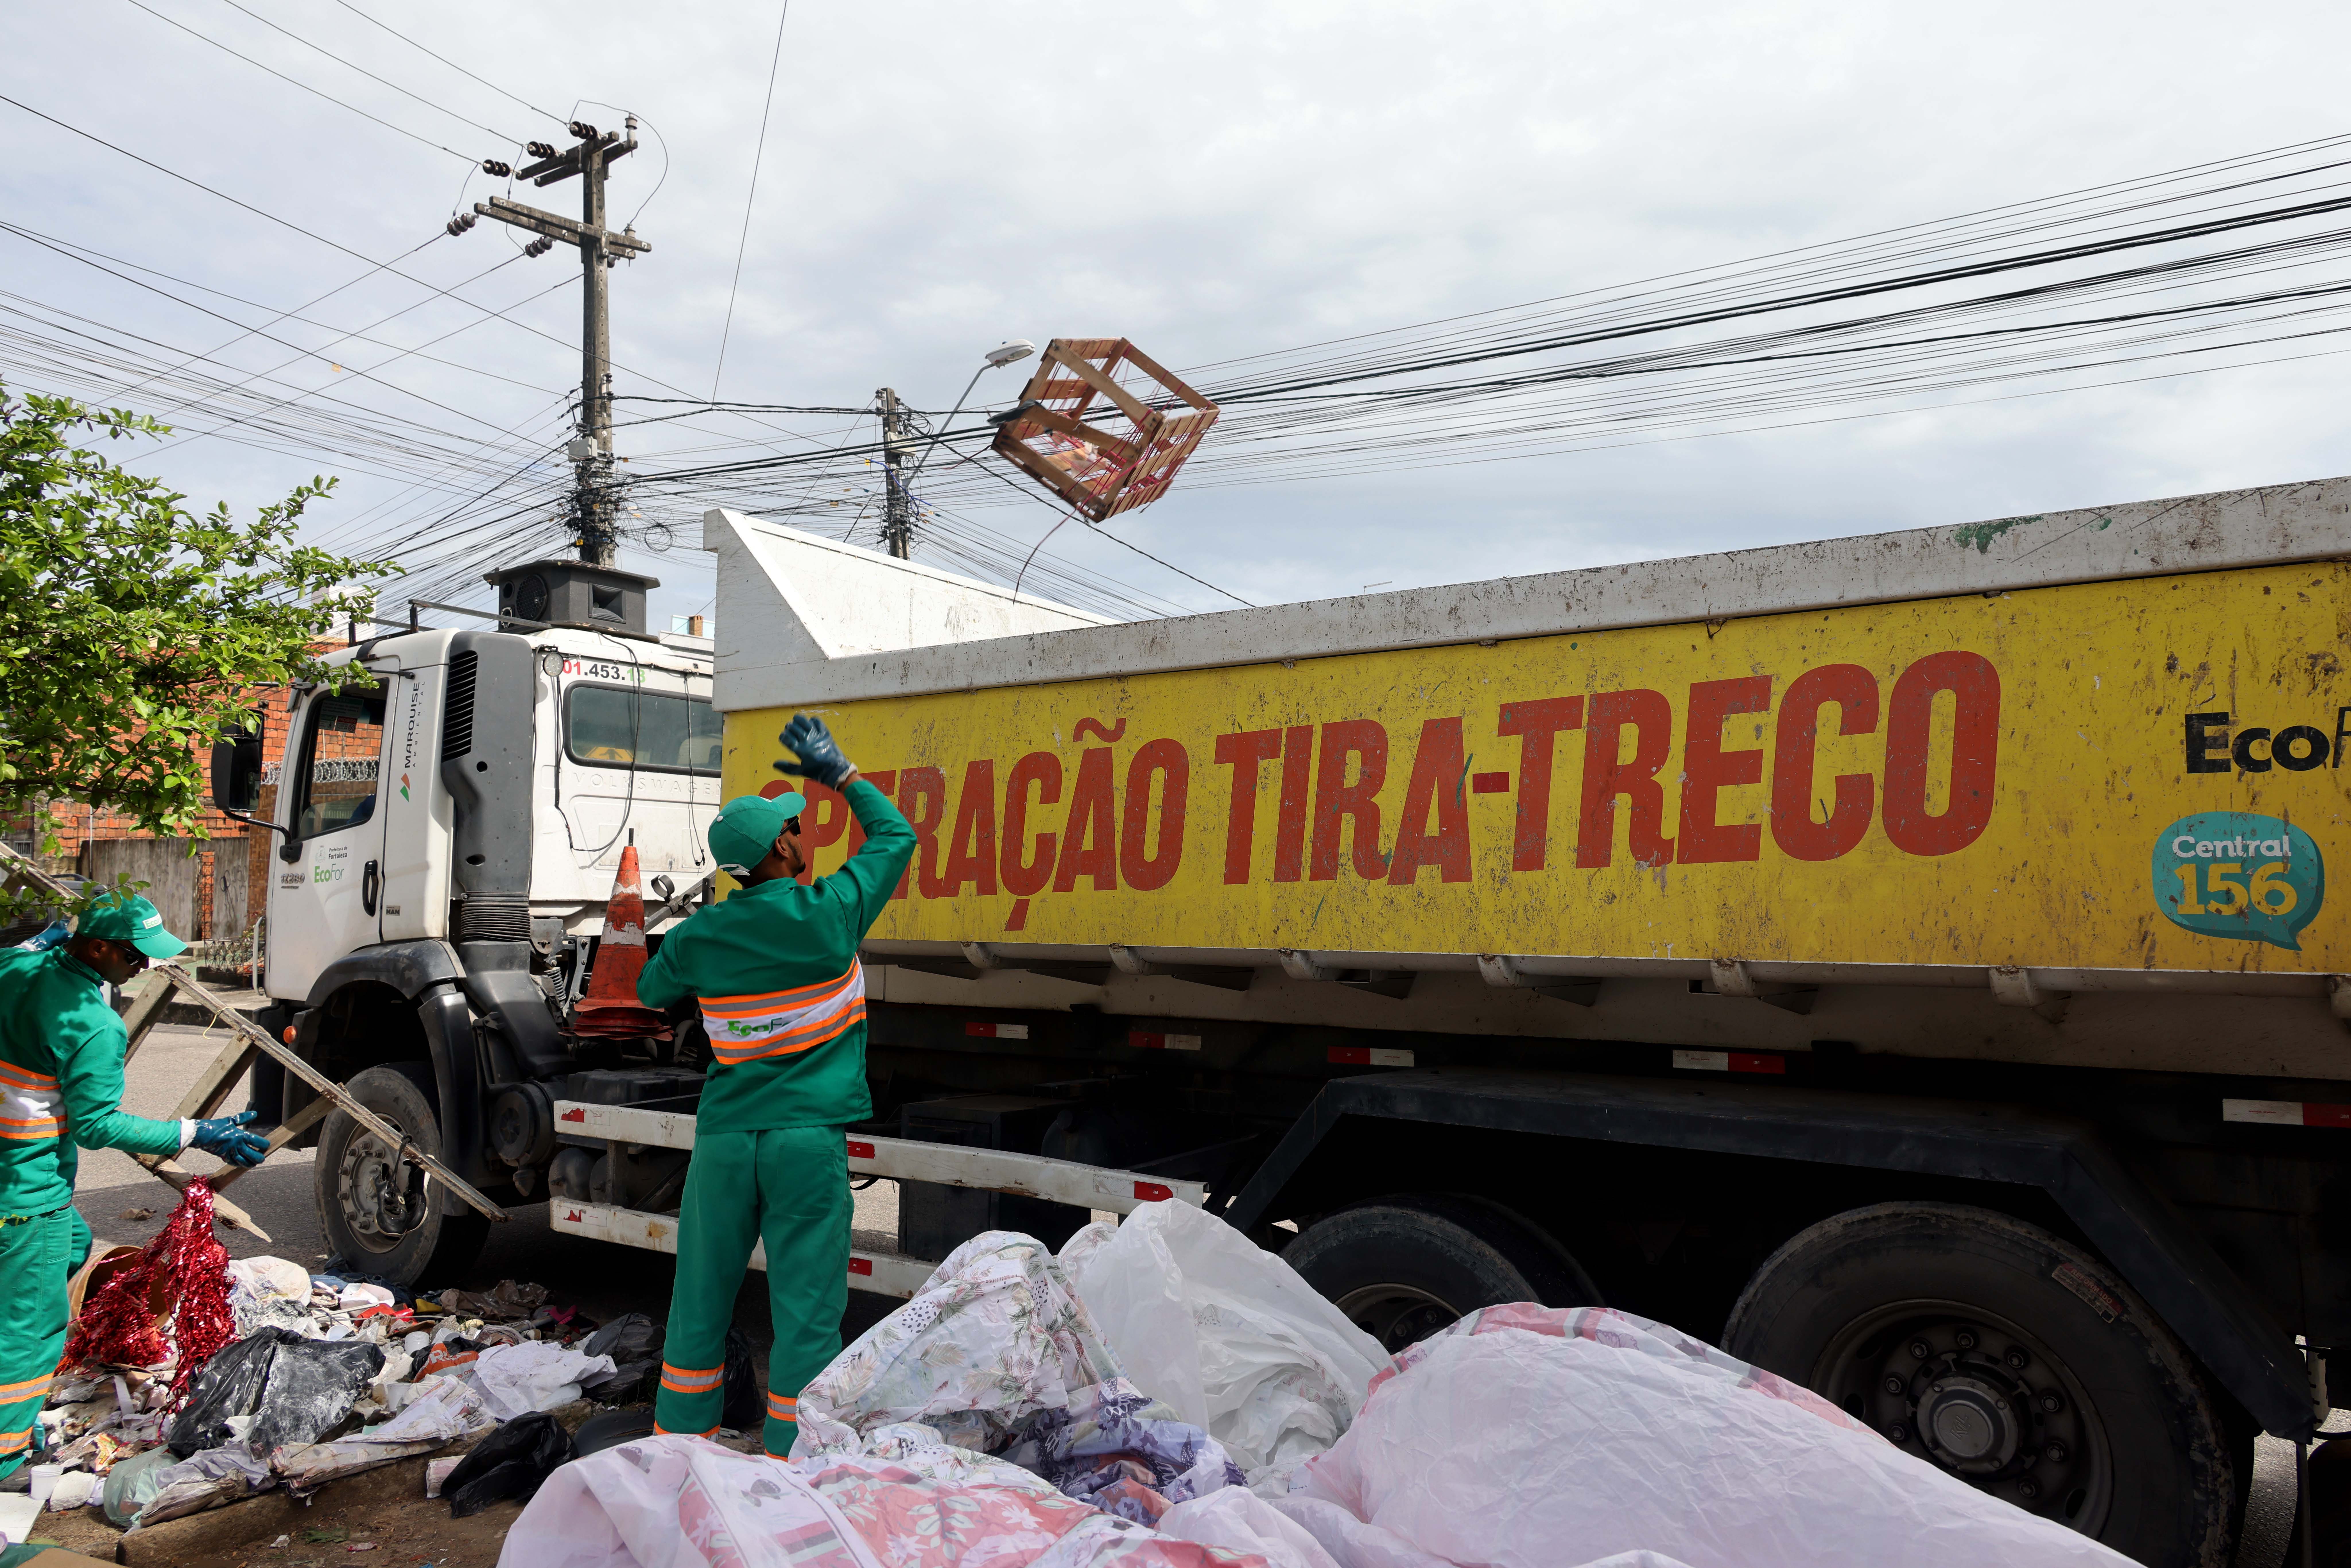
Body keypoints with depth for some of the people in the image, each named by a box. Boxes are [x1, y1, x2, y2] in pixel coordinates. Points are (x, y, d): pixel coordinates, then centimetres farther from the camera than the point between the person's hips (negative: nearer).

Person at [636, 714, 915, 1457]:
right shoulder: (828, 913, -9)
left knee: (701, 1301, 16)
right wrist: (839, 772, 15)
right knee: (807, 1311, 4)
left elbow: (653, 990, 22)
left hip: (725, 1141, 3)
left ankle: (680, 1444, 29)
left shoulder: (698, 936, 0)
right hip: (809, 1139, -3)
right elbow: (896, 836, 7)